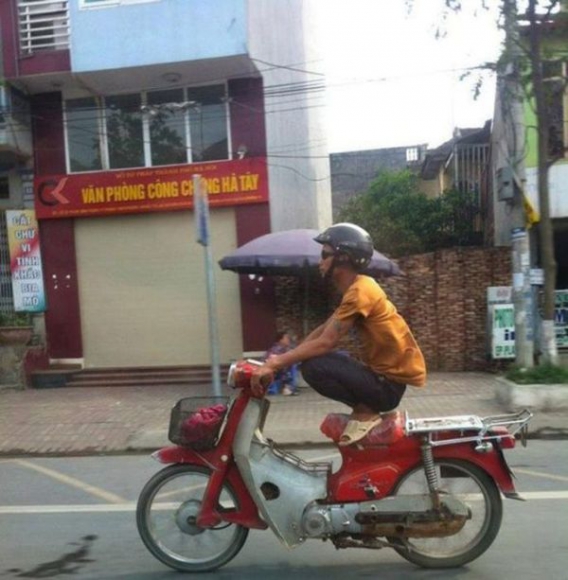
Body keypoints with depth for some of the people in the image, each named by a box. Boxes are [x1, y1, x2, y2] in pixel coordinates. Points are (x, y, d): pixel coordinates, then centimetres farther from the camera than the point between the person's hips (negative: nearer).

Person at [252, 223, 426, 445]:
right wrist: (281, 358, 4)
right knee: (323, 359, 19)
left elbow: (325, 342, -24)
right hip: (384, 373, 10)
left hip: (390, 383, -10)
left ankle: (365, 412, -5)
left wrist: (275, 364, -21)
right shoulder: (358, 287, 11)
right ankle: (366, 407, 13)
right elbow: (322, 330, 11)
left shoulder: (360, 291, -20)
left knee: (314, 366, -23)